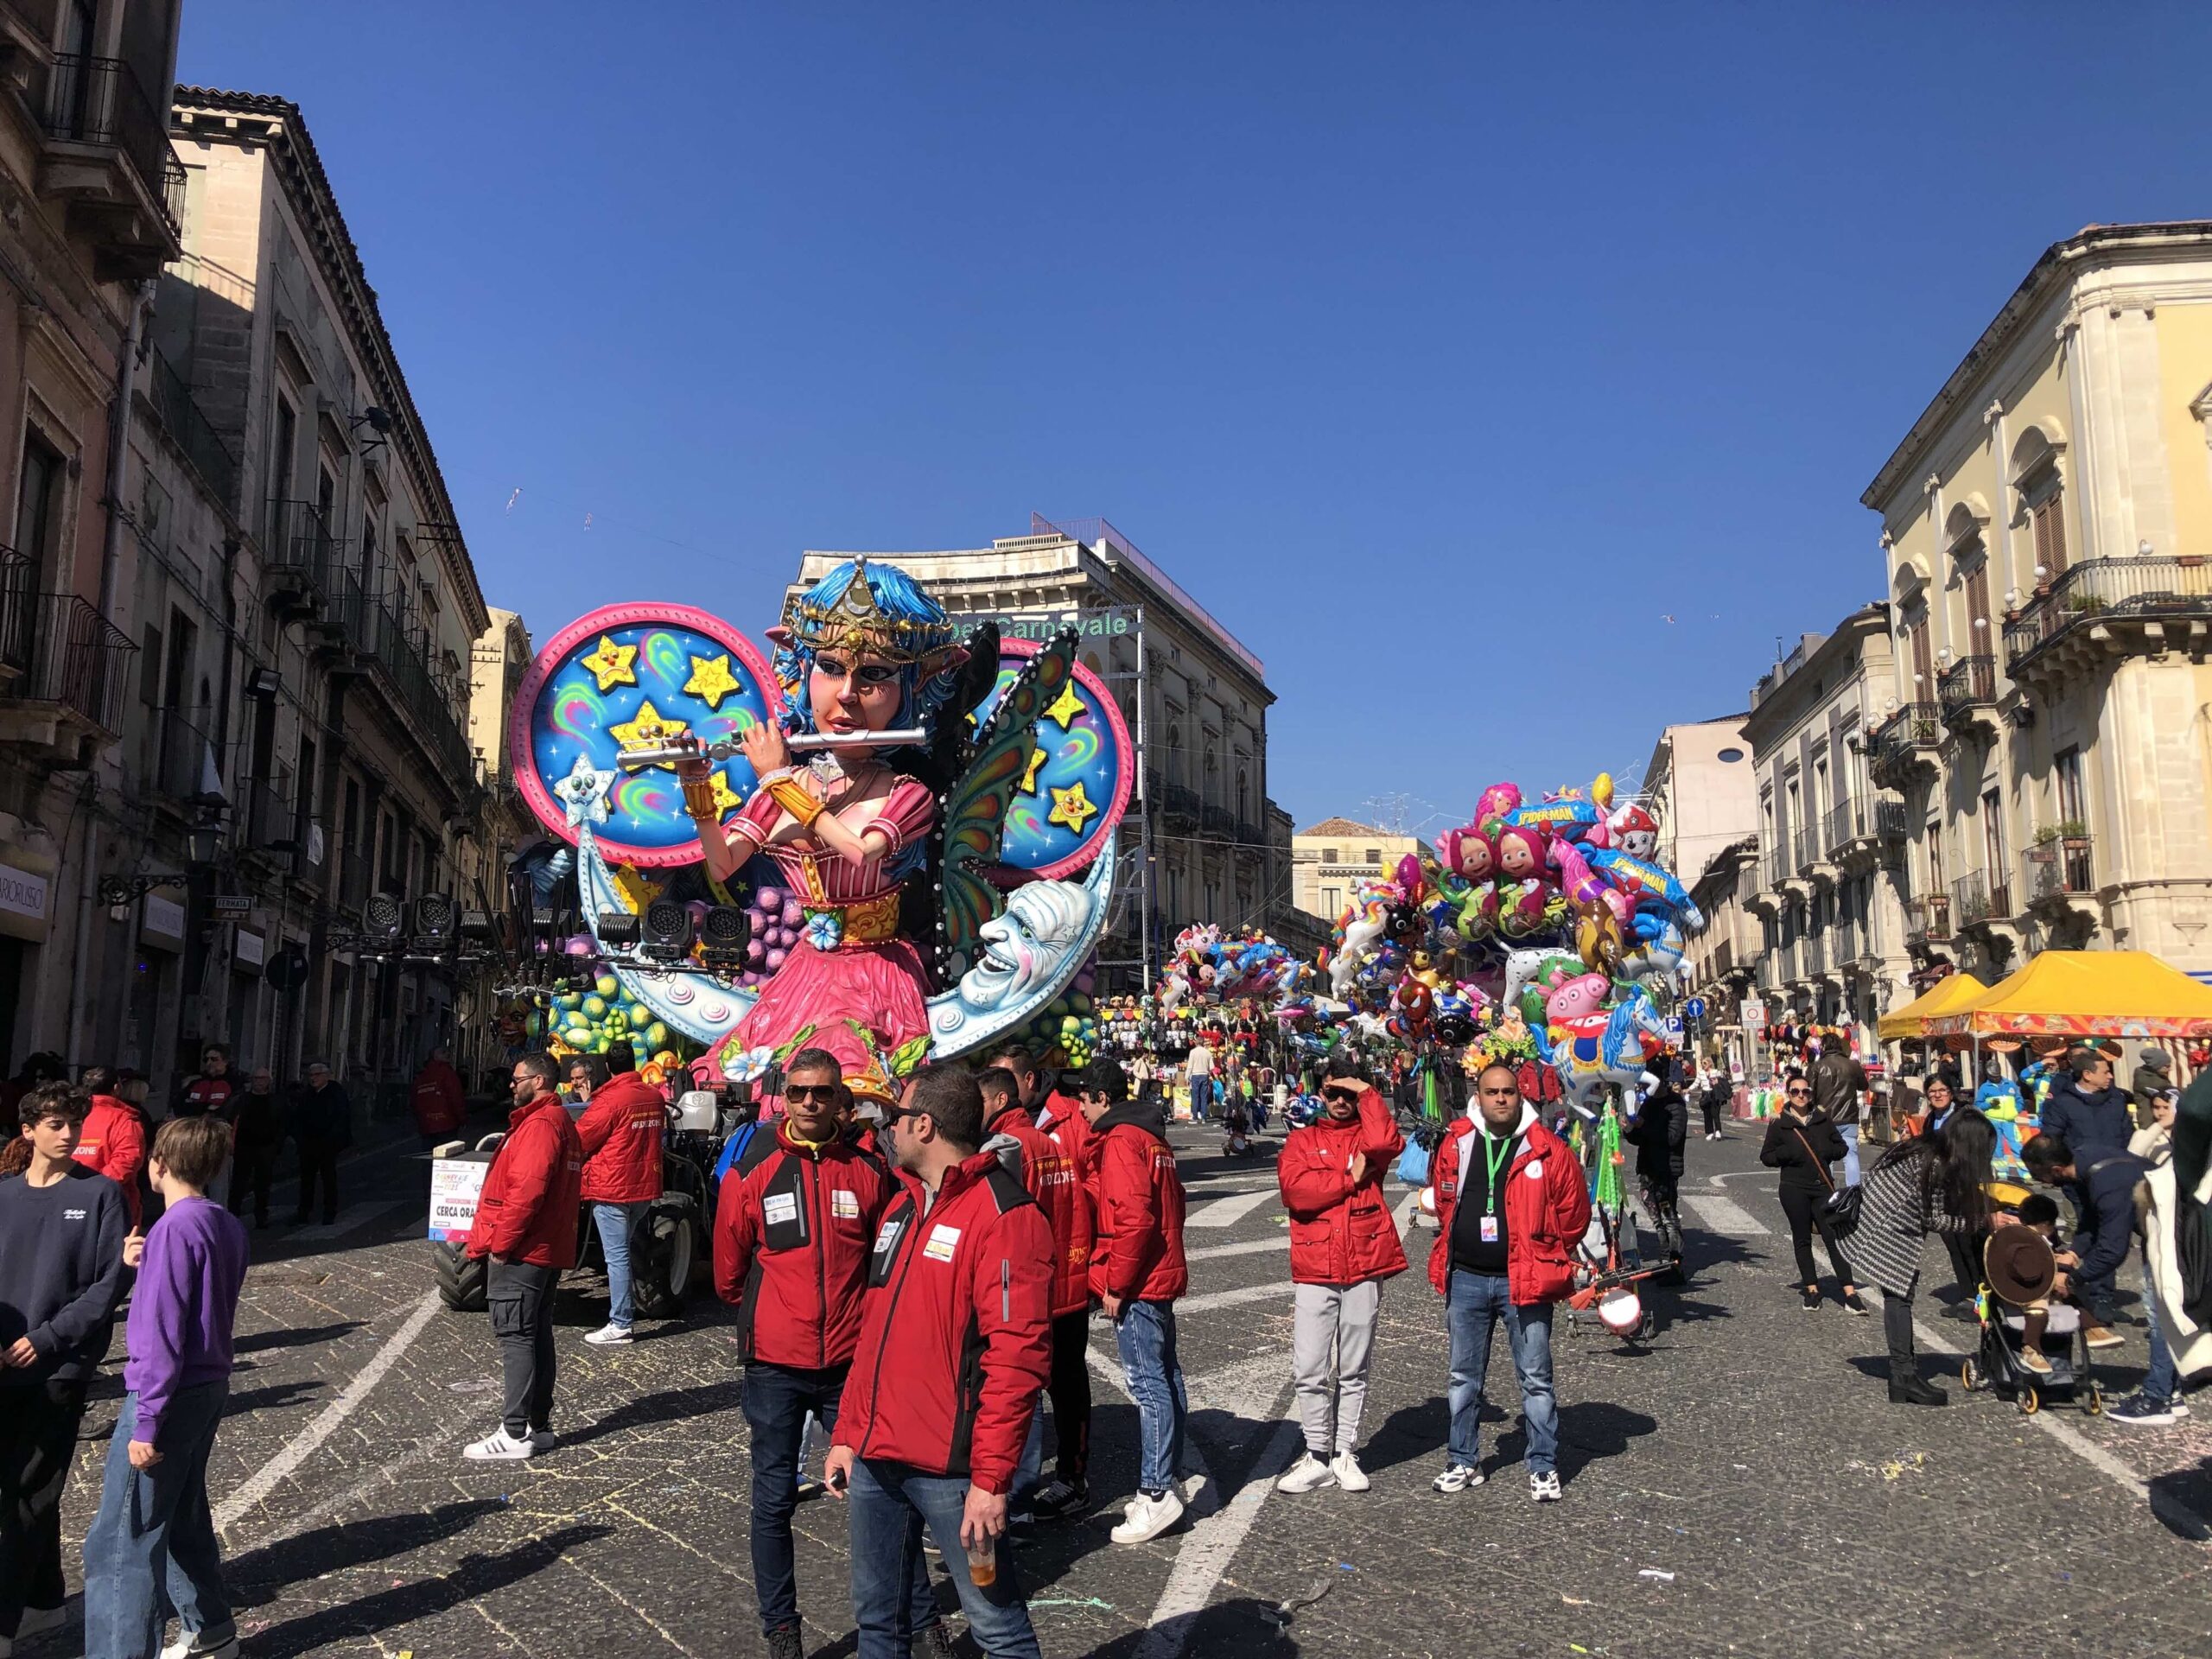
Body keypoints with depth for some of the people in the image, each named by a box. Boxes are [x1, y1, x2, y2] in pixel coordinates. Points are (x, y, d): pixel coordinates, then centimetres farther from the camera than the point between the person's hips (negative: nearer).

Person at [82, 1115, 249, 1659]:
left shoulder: (174, 1228, -19)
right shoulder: (228, 1226, 7)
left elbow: (163, 1334, -21)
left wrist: (146, 1424, -20)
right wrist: (145, 1266, 4)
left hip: (168, 1393, -9)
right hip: (210, 1387, 9)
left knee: (120, 1542, -3)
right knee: (185, 1516, 23)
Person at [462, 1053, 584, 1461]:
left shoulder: (539, 1125, -15)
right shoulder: (563, 1123, 17)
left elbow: (526, 1191, -24)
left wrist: (501, 1243, -17)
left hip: (521, 1254, -10)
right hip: (550, 1251, 10)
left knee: (515, 1337, -7)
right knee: (537, 1335, 14)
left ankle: (516, 1434, -6)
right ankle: (539, 1425, 20)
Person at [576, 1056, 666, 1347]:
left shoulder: (609, 1100, -17)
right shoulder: (655, 1097, 4)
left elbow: (580, 1140, -10)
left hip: (612, 1188, -7)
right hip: (645, 1186, 7)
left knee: (617, 1255, -3)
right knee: (623, 1250, 21)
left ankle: (620, 1325, 0)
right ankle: (628, 1308, 28)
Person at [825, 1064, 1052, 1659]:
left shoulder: (1003, 1216, -14)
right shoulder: (902, 1209, 13)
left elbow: (1016, 1357, -19)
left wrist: (991, 1477, -20)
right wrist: (847, 1434, 16)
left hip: (950, 1469, -8)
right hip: (874, 1457, 8)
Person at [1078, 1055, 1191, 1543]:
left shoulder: (1119, 1141, -15)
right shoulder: (1151, 1135, 15)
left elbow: (1133, 1218, -24)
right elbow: (1169, 1204, 20)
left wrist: (1115, 1284, -16)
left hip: (1136, 1283, -10)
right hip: (1163, 1273, 10)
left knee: (1147, 1382, -6)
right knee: (1164, 1374, 14)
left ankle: (1157, 1493, -3)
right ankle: (1168, 1476, 23)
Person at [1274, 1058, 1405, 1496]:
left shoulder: (1367, 1136, 9)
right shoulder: (1301, 1141, 9)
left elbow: (1386, 1143, -18)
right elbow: (1296, 1189, -9)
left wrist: (1368, 1094, -8)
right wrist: (1350, 1178, -9)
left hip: (1364, 1269, 0)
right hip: (1313, 1271, 0)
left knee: (1354, 1371, 10)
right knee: (1309, 1371, 1)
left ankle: (1345, 1454, 21)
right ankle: (1318, 1456, 13)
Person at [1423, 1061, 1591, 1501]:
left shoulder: (1548, 1150, -6)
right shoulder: (1455, 1144, 1)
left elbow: (1573, 1213, 2)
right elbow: (1442, 1204, 16)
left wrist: (1545, 1258, 6)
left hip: (1523, 1282, -3)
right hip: (1466, 1279, 3)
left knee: (1535, 1379, 4)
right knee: (1463, 1377, 13)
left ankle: (1543, 1468, 17)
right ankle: (1463, 1462, 25)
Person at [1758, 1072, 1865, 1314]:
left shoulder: (1822, 1119, 8)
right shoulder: (1779, 1124, 1)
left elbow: (1841, 1146, 15)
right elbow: (1766, 1156, 3)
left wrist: (1828, 1151, -6)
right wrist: (1786, 1153, -15)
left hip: (1823, 1185, 1)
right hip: (1794, 1188, -1)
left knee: (1834, 1237, -5)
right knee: (1802, 1239, 5)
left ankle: (1850, 1293, -5)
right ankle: (1812, 1290, 15)